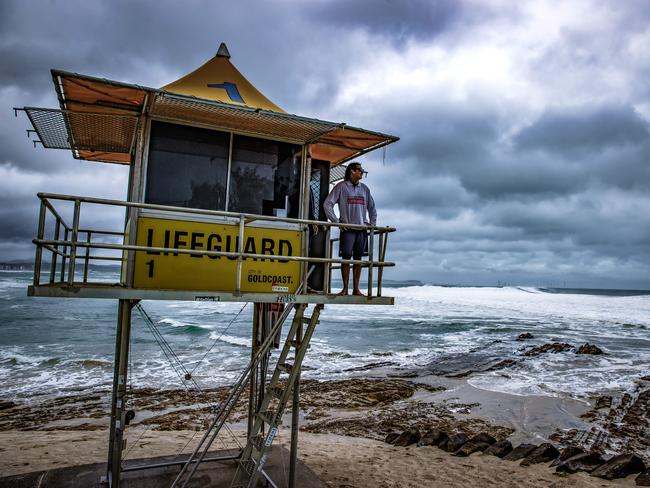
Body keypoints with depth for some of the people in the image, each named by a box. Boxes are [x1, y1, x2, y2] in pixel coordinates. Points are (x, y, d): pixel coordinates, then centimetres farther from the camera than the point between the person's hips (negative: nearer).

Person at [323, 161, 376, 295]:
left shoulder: (364, 189, 15)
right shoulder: (341, 186, 1)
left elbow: (372, 208, 24)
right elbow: (327, 204, -3)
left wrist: (372, 223, 13)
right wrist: (336, 221, -8)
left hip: (362, 229, 4)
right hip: (348, 229, -4)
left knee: (358, 259, 5)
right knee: (346, 258, -4)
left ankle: (356, 288, 10)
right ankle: (345, 288, 4)